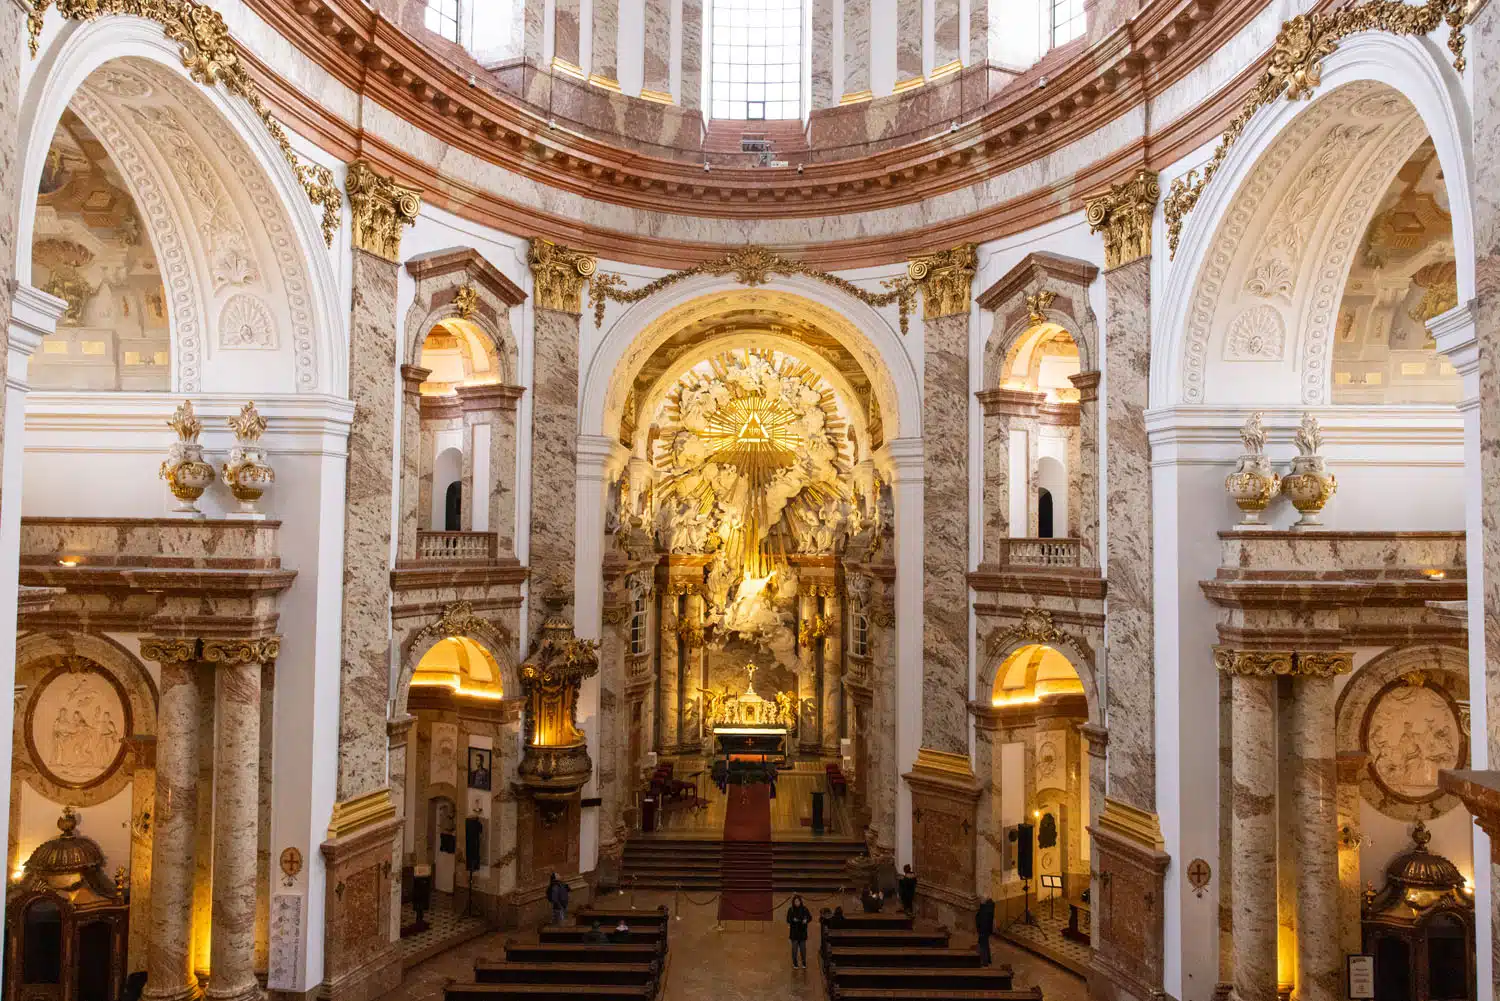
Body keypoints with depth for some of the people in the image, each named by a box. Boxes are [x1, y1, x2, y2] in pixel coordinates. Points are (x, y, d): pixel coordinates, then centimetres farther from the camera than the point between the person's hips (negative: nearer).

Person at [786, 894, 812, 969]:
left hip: (803, 931, 1)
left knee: (803, 947, 4)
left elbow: (810, 917, 1)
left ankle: (804, 963, 17)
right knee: (794, 947, 2)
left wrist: (806, 920, -20)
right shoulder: (790, 910, -4)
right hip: (794, 932, -1)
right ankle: (795, 963, 12)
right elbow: (788, 920, -5)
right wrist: (793, 920, -24)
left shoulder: (804, 909, -2)